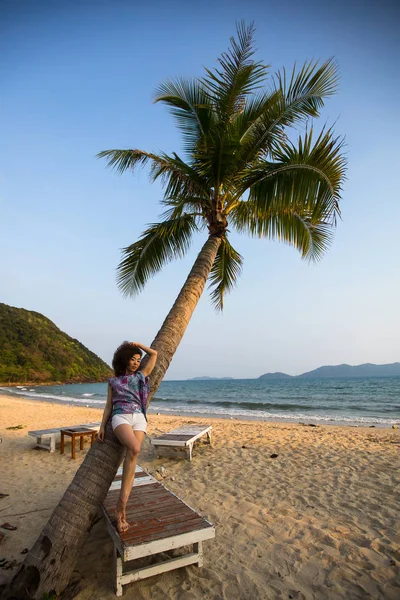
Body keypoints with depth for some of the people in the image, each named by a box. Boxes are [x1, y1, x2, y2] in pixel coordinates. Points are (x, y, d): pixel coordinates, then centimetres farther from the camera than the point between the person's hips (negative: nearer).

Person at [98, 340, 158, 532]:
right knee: (134, 449, -29)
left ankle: (121, 505, -14)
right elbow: (108, 406, 16)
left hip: (139, 418, 2)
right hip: (120, 417, -2)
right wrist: (102, 426, 5)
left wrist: (137, 344, 25)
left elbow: (154, 354, 20)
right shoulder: (113, 381, 19)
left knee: (132, 455, -19)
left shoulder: (141, 375, 19)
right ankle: (122, 505, -20)